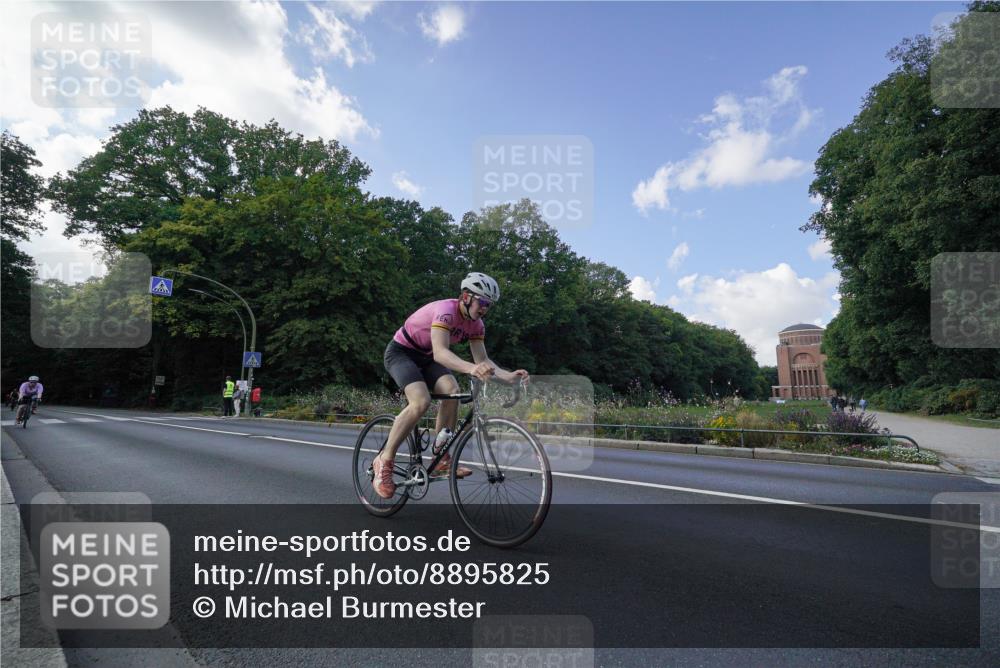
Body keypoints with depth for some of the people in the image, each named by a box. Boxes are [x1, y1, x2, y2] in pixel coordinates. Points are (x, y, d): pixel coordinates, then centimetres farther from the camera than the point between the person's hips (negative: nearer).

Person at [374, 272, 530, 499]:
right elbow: (440, 352, -43)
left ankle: (441, 460, -10)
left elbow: (483, 359, -8)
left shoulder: (476, 324, -6)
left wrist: (508, 375, -25)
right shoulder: (446, 310, -30)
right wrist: (471, 369, -59)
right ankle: (384, 461, -14)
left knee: (452, 391, -20)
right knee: (421, 401, -29)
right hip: (400, 352, -7)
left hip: (425, 357, 7)